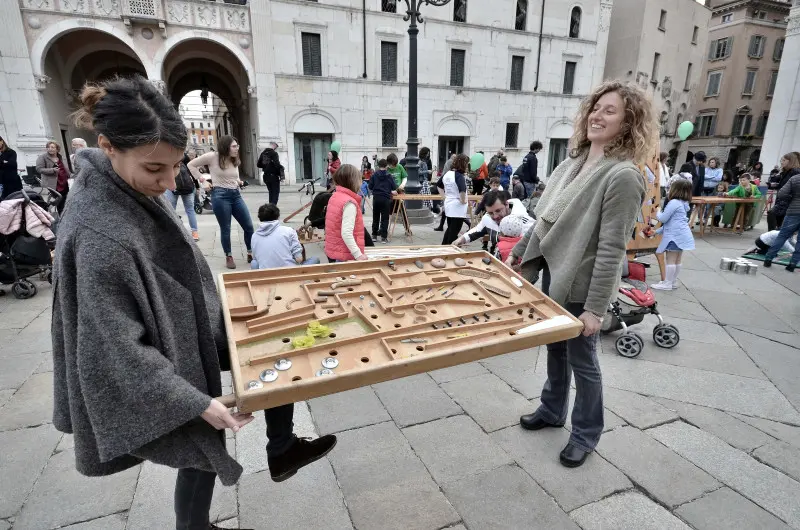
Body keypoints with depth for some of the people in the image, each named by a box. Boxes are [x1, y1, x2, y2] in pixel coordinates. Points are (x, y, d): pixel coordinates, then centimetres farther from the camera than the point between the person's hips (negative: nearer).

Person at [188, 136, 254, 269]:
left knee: (249, 226, 4)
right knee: (225, 229, 3)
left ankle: (251, 253, 19)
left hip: (236, 194, 6)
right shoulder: (212, 156, -6)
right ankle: (229, 257, 17)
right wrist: (202, 179, -4)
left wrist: (238, 182, 10)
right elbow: (191, 165, 1)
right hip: (220, 195, -6)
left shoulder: (235, 161, 12)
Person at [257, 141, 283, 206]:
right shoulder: (274, 153, -14)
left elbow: (258, 164, 11)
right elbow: (277, 164, -24)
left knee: (271, 193, 19)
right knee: (275, 193, 0)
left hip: (266, 176, 7)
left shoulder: (263, 153, 8)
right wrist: (281, 168, -5)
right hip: (274, 176, -7)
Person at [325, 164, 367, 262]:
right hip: (343, 256, -9)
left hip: (331, 251, 9)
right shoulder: (349, 203, -20)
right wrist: (358, 255, -25)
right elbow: (346, 234, -26)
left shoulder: (334, 197, 6)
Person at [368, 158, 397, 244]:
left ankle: (374, 235, 19)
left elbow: (370, 187, -1)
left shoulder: (374, 175, 0)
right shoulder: (389, 175, -1)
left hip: (376, 198, 2)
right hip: (386, 199, -2)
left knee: (375, 217, 13)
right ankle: (384, 237, -2)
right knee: (385, 218, 1)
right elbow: (394, 187, -2)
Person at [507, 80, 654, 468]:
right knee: (555, 348, 22)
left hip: (581, 284, -7)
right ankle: (552, 410, 43)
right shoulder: (573, 162, 6)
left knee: (582, 360, 9)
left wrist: (595, 307, -22)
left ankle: (586, 434, 32)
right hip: (553, 273, 8)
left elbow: (611, 249, -22)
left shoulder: (623, 176, -19)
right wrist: (521, 249, 17)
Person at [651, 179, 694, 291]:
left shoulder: (674, 202, -13)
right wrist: (657, 231, 22)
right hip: (681, 234, 10)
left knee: (671, 260, -7)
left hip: (675, 235, -10)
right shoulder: (683, 204, 18)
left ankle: (668, 283, -4)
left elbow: (663, 219, -15)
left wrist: (658, 213, 8)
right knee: (677, 260, 13)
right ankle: (673, 282, 20)